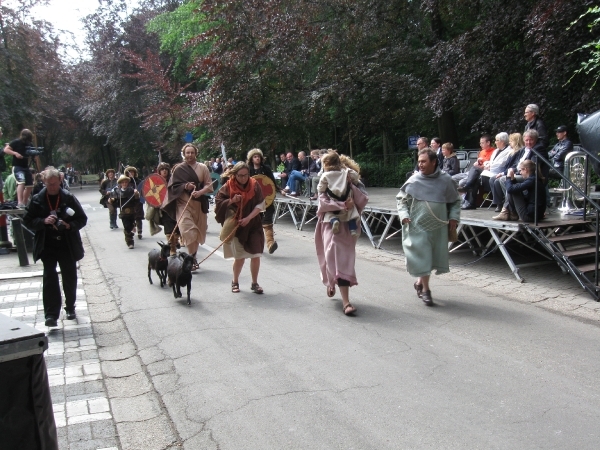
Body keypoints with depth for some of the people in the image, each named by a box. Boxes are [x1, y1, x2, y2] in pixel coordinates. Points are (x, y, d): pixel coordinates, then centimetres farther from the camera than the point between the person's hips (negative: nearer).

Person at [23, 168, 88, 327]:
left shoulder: (69, 198, -3)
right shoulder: (37, 200, -1)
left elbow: (82, 219, 0)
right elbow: (28, 221, 2)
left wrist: (69, 225, -18)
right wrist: (43, 221, -16)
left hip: (68, 246, 1)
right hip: (47, 246, 0)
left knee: (70, 278, 12)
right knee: (49, 279, -5)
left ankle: (70, 308, 31)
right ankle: (51, 314, -1)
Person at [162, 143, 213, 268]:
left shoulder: (202, 168, 6)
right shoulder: (178, 168, 5)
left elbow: (209, 185, 1)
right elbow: (173, 186, 3)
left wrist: (200, 192, -17)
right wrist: (185, 186, -15)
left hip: (199, 203, 2)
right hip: (183, 203, -2)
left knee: (198, 232, 8)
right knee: (188, 230, -19)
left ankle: (193, 257, 26)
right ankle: (192, 258, -9)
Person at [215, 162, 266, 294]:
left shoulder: (254, 185, -4)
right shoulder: (228, 186, -6)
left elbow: (260, 205, -5)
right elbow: (218, 203, -4)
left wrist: (248, 218, -16)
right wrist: (231, 201, -21)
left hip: (253, 225, 1)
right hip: (235, 226, -1)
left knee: (256, 255, -2)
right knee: (239, 257, 4)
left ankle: (255, 283, 14)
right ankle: (235, 282, 27)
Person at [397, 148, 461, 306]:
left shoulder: (446, 180, -1)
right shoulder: (413, 181, -5)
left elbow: (455, 201, 11)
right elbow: (401, 199, 4)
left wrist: (454, 217, 0)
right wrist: (404, 215, -11)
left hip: (438, 226, 2)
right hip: (418, 225, -2)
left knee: (433, 256, 11)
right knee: (422, 256, -2)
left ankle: (420, 281, 34)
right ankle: (425, 289, 11)